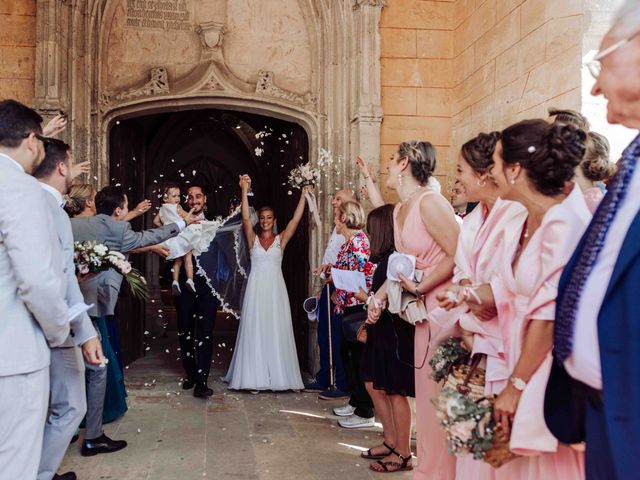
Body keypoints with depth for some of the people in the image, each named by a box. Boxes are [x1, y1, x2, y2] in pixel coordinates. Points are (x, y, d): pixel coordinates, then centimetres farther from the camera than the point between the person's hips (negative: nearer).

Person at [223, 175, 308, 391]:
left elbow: (295, 220, -3)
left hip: (276, 289, 0)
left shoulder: (281, 239, 7)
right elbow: (245, 219, -8)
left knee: (277, 331, 2)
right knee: (255, 331, 0)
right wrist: (245, 191, -16)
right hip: (256, 289, 0)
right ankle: (255, 377, 5)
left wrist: (303, 195, -10)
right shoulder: (253, 239, 6)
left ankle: (277, 376, 10)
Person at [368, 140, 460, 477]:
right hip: (425, 310, 9)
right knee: (427, 390, 16)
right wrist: (380, 297, 12)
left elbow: (458, 254, -22)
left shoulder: (429, 201, -17)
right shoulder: (399, 210, 12)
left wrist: (420, 288, -19)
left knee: (439, 392, 1)